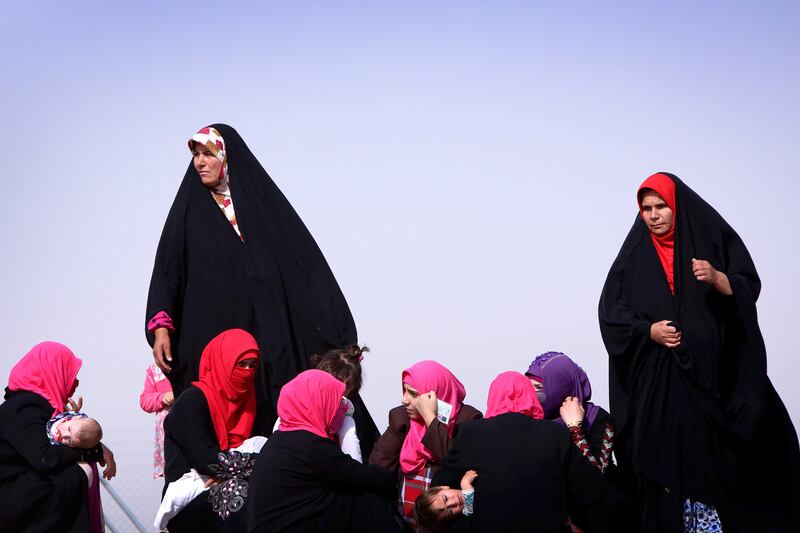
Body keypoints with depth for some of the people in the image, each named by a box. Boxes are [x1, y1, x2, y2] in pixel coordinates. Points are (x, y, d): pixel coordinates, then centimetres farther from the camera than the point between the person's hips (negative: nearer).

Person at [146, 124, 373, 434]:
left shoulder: (264, 199, 8)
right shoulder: (189, 208, 11)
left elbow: (305, 260, 7)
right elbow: (167, 270, 5)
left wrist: (334, 327, 0)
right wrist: (161, 327, -9)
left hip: (268, 335, 0)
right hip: (209, 336, 0)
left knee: (274, 415, -7)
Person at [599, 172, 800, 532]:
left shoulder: (714, 238, 7)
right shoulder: (634, 254, 11)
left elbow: (749, 288, 2)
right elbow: (610, 313, 7)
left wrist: (717, 278, -17)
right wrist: (648, 330, -9)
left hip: (714, 371, -1)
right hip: (657, 381, 1)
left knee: (717, 458, -9)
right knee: (664, 460, -4)